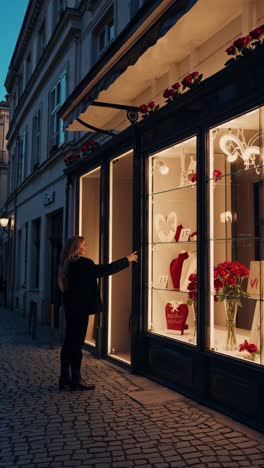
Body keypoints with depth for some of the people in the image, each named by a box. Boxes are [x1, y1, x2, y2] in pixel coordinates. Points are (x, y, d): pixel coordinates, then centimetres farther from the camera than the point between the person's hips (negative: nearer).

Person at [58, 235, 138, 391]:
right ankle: (76, 381, 2)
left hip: (71, 308, 9)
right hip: (80, 308, -9)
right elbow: (105, 270, -12)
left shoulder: (68, 264, 11)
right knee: (77, 343, -4)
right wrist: (127, 260, -4)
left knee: (69, 342, 12)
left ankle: (65, 378, 17)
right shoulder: (82, 263, -15)